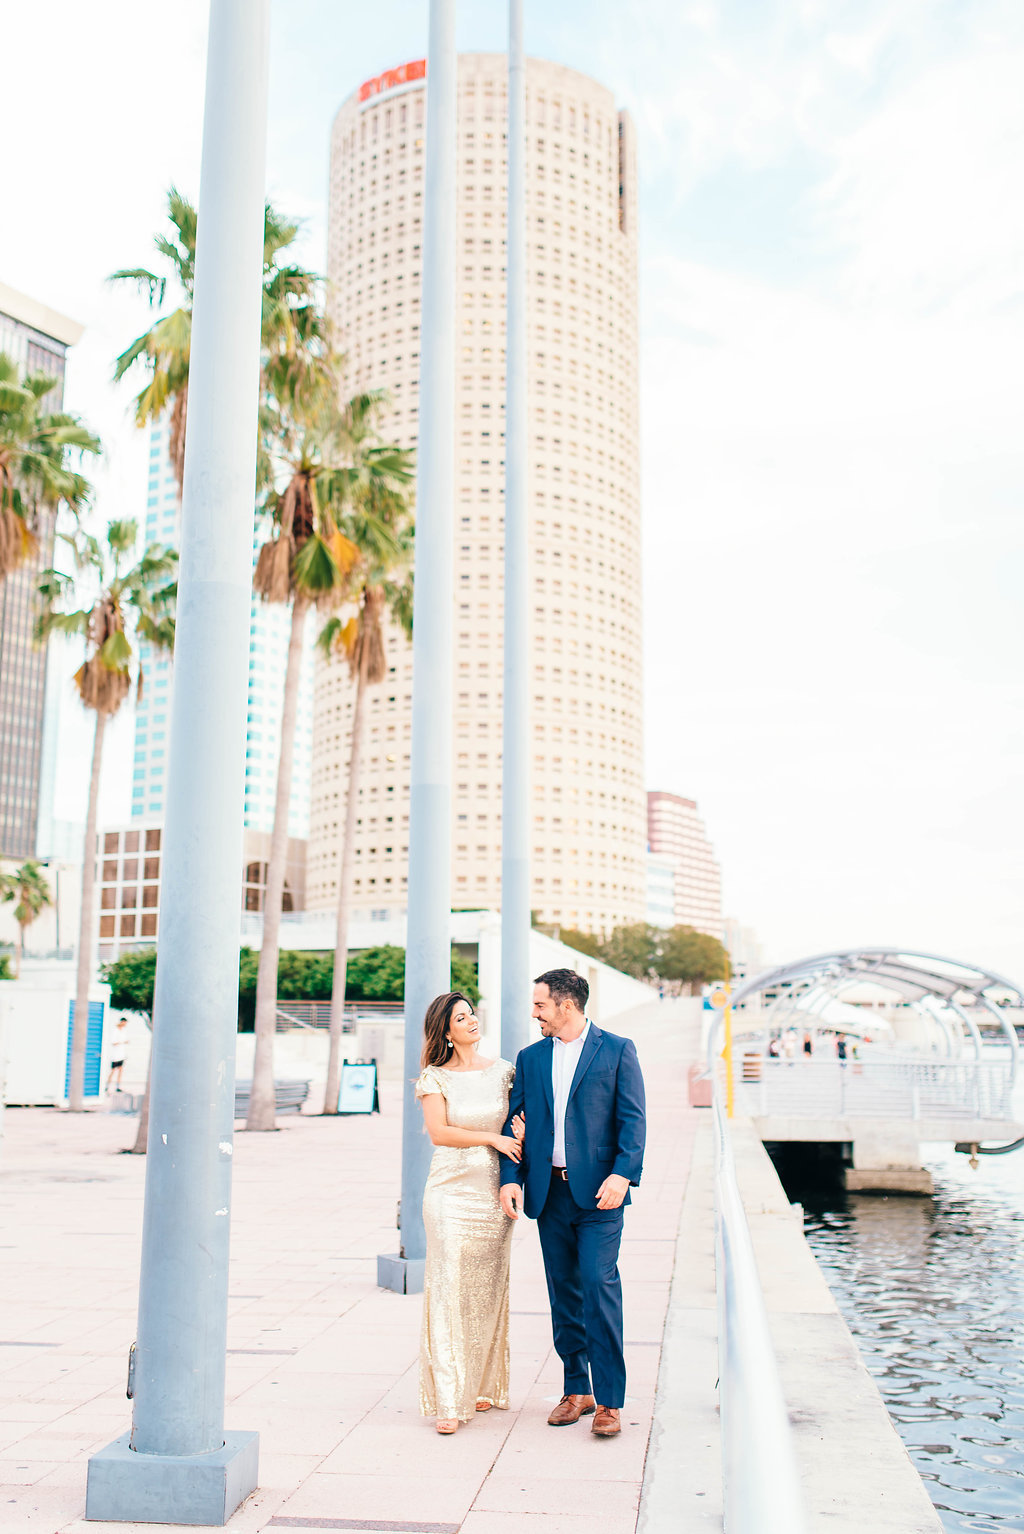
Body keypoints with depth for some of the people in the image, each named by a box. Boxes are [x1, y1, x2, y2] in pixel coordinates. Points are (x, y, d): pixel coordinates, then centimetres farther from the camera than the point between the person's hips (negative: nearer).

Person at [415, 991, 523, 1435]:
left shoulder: (503, 1071, 9)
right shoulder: (436, 1077, 0)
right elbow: (439, 1131, -10)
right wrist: (492, 1138, -12)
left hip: (494, 1193, 3)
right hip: (453, 1191, -3)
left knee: (488, 1290, 8)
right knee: (449, 1288, -7)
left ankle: (482, 1386, 23)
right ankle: (449, 1400, -4)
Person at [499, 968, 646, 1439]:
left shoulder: (617, 1050, 1)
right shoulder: (530, 1058, 12)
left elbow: (633, 1119, -4)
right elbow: (514, 1121, 10)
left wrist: (622, 1174, -16)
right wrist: (510, 1178, -3)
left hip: (598, 1191, -4)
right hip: (549, 1192, 4)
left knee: (599, 1284, -11)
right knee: (563, 1293, 9)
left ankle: (609, 1400, -3)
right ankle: (576, 1391, 21)